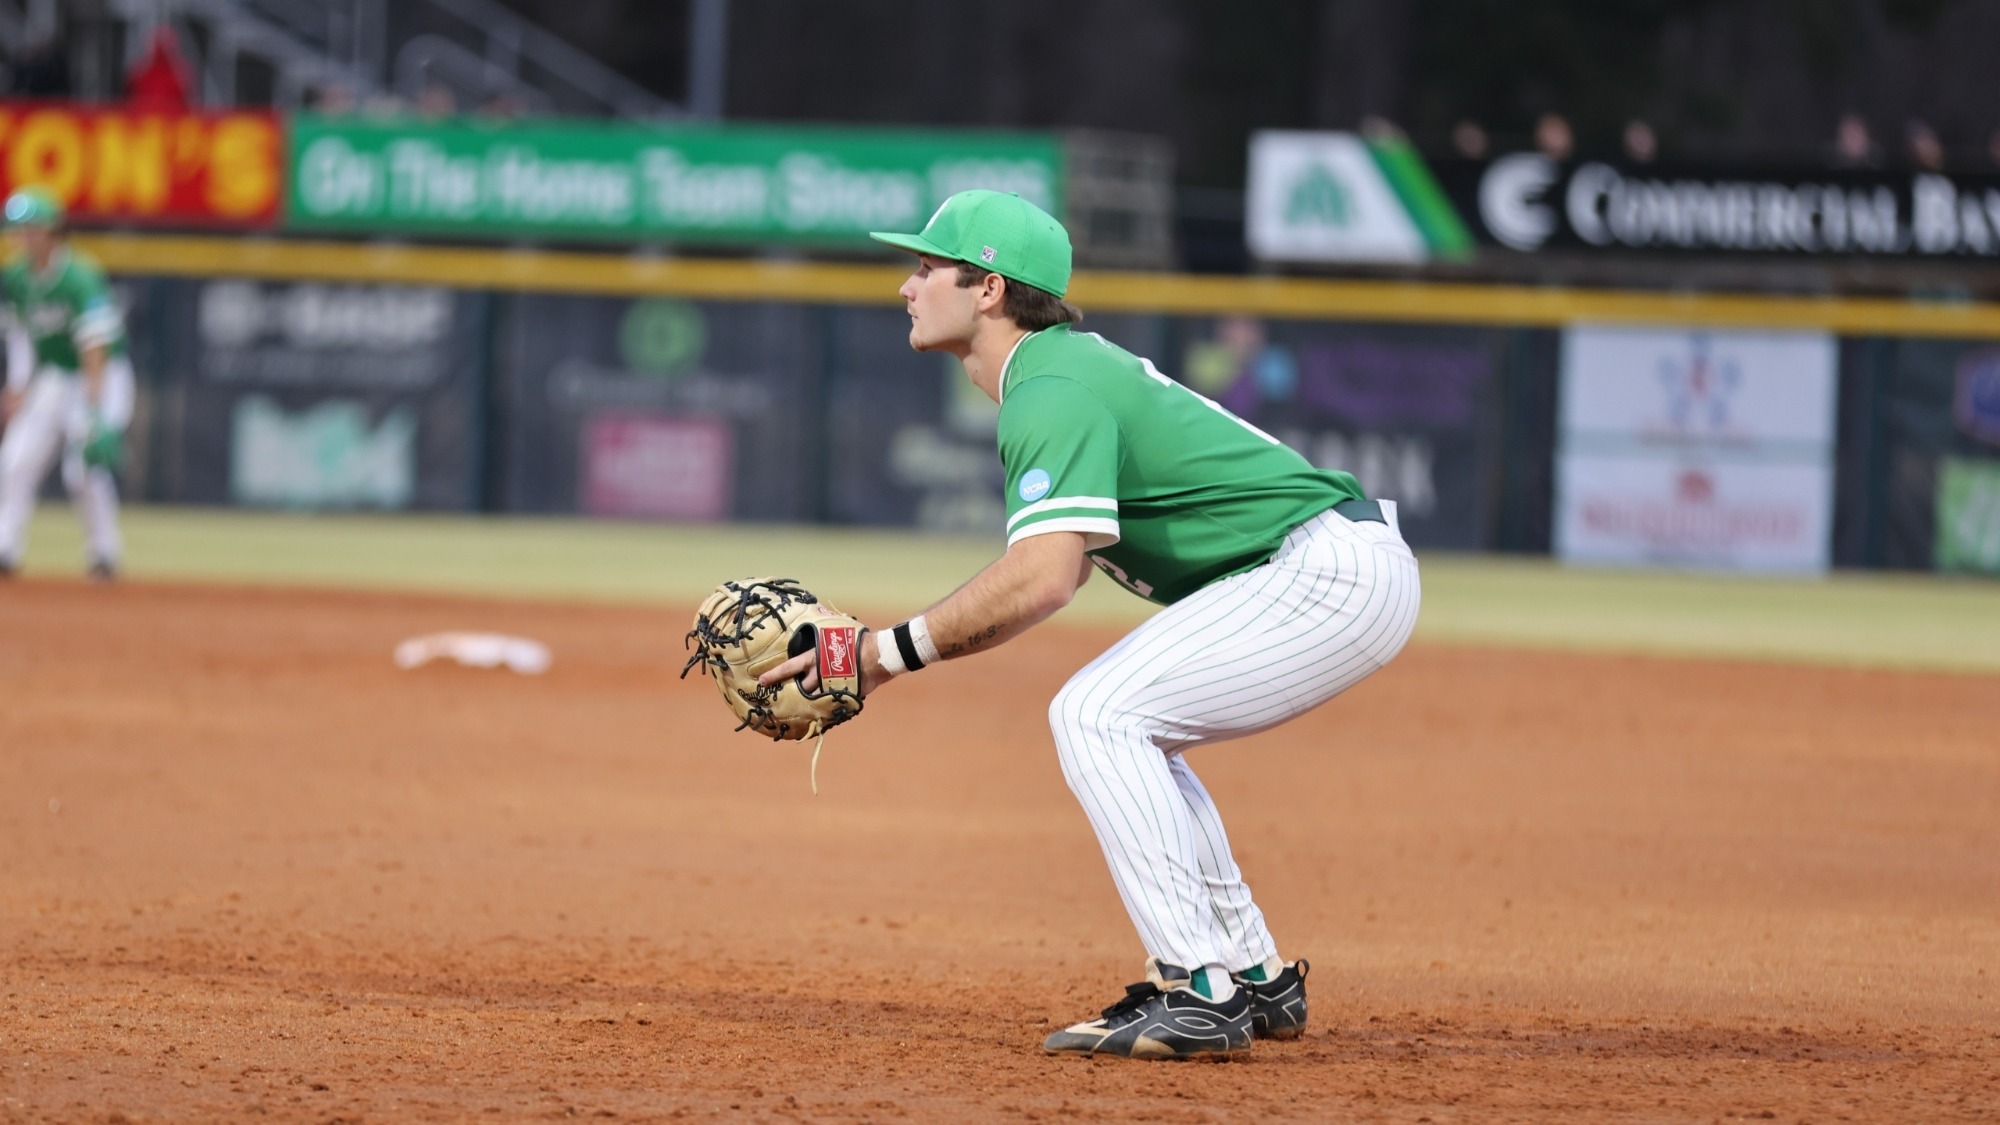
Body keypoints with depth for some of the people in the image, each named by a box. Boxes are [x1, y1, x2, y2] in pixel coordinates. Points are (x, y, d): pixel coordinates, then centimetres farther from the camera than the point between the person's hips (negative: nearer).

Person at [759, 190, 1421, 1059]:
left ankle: (1199, 991, -19)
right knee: (1121, 730, 17)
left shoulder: (1052, 392, -15)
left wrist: (895, 651, -19)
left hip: (1332, 573, -11)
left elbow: (1041, 579, -28)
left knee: (1097, 716, -16)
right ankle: (1253, 981, 19)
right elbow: (1056, 571, 17)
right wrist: (890, 653, 8)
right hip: (1346, 570, 11)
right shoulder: (1064, 367, 17)